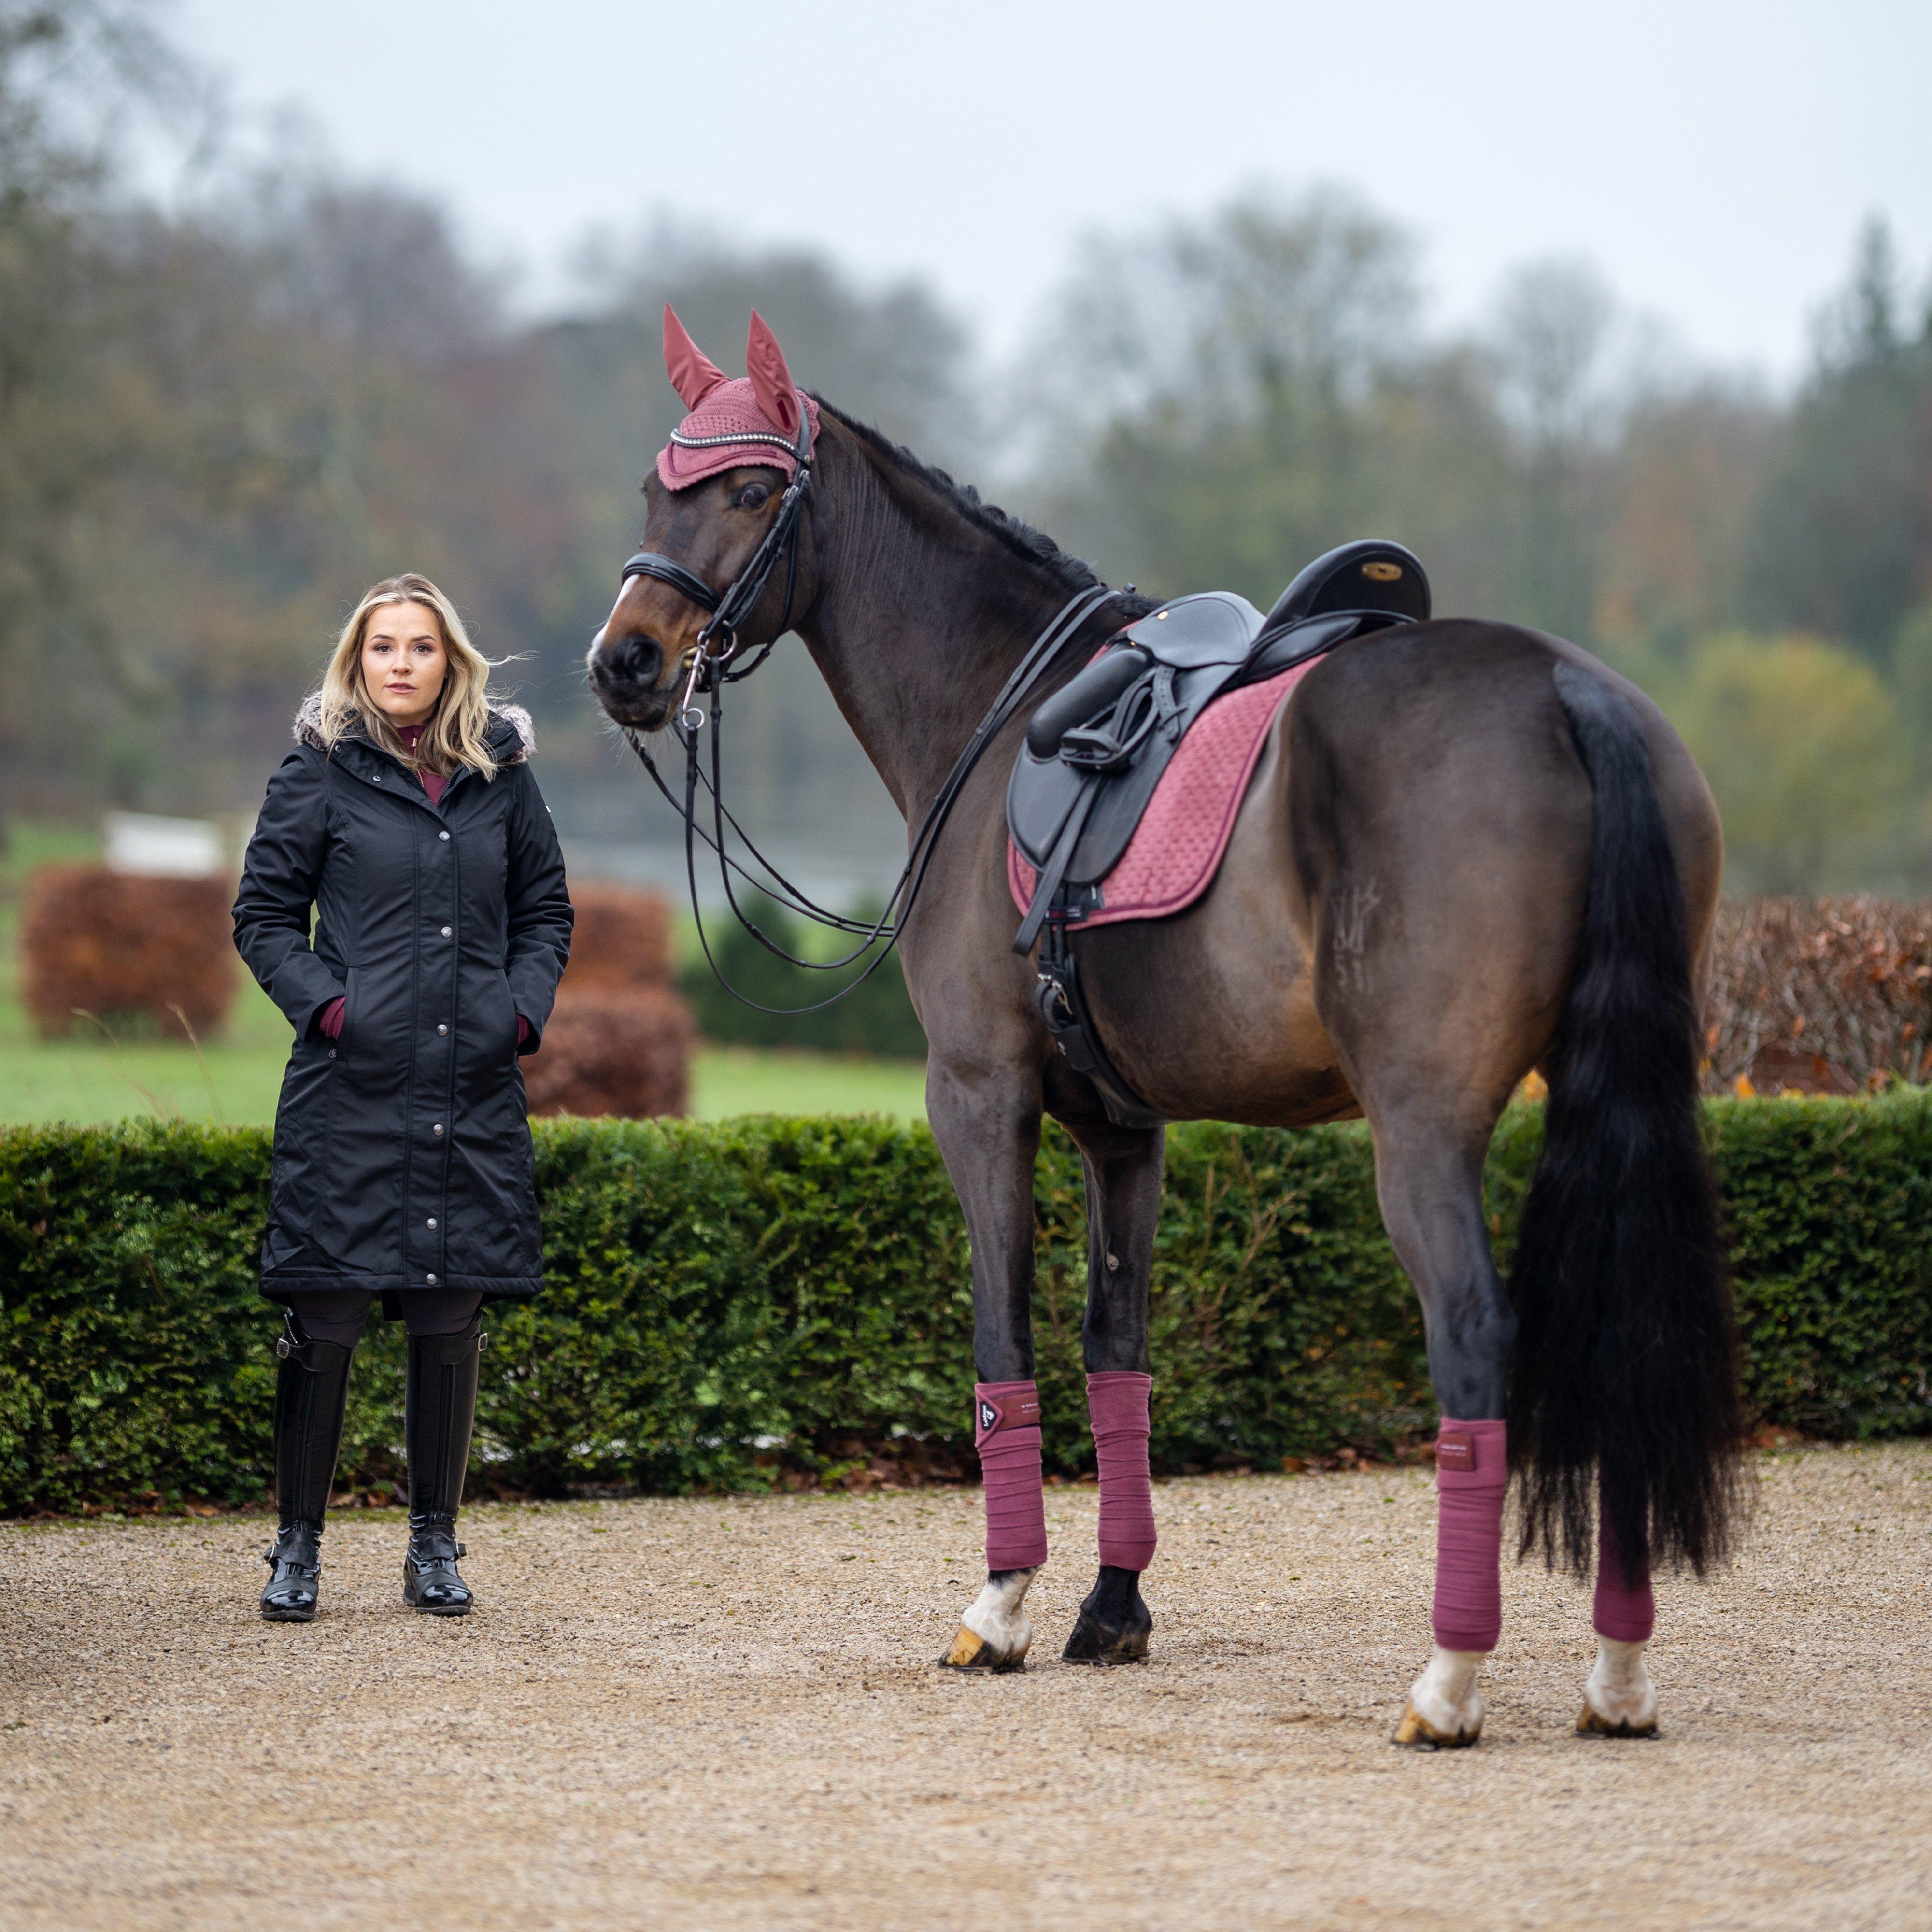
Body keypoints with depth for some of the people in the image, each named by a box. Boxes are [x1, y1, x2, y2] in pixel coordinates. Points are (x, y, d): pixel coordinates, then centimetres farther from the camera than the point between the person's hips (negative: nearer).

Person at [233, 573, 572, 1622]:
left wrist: (524, 1006, 2)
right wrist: (323, 1002, -10)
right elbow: (263, 916, 4)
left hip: (474, 1088, 3)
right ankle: (297, 1544, 9)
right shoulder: (319, 775, 1)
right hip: (349, 1088, -3)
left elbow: (545, 911, 18)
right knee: (325, 1317, -1)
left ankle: (434, 1543, 17)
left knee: (451, 1320, 6)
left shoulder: (502, 776, 9)